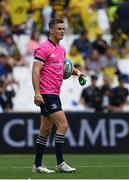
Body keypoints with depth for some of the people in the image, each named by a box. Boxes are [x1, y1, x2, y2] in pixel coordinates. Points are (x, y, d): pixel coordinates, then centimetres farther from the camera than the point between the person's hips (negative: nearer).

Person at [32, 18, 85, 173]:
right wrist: (37, 93, -22)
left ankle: (37, 165, 15)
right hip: (46, 94, -9)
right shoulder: (44, 48, -11)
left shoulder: (61, 50, 15)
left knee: (46, 130, 10)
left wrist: (75, 71, 7)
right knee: (63, 124, -14)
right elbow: (35, 70, -15)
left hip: (54, 94, 9)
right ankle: (60, 163, -10)